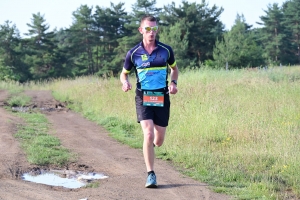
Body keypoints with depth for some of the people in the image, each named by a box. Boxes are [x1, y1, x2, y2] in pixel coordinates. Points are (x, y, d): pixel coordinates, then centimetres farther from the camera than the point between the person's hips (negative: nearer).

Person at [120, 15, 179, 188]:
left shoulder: (166, 50, 1)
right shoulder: (134, 53, -2)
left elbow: (174, 68, 18)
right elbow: (124, 73, 12)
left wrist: (173, 83, -1)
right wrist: (125, 82, -11)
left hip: (162, 98, 2)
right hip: (143, 98, -2)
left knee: (159, 141, 6)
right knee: (148, 135, -19)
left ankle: (149, 146, 45)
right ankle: (151, 175, -10)